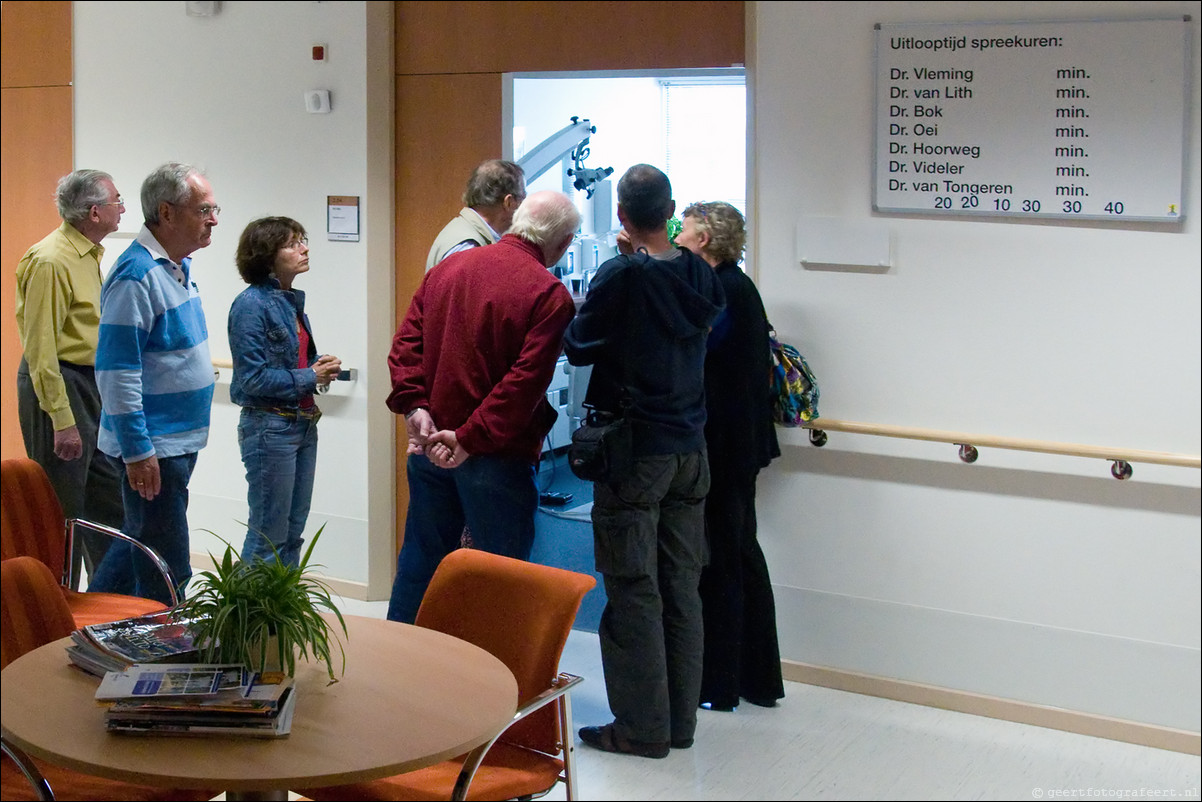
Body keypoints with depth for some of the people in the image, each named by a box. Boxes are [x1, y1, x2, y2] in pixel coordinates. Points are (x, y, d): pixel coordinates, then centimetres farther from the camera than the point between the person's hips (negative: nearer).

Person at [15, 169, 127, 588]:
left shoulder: (89, 254, 12)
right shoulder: (50, 260, -18)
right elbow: (41, 349, -21)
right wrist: (61, 421, -23)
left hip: (92, 384, 10)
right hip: (58, 385, -9)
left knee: (109, 496, 14)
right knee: (61, 509, -1)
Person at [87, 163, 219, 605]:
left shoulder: (179, 266, 11)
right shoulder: (137, 274, -20)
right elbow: (117, 372, -23)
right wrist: (137, 451, -24)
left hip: (179, 441, 10)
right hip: (153, 447, -10)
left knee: (138, 544, 21)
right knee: (166, 569, -2)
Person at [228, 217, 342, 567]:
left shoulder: (291, 301, 11)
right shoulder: (251, 305, -15)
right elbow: (253, 377, -19)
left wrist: (321, 366, 2)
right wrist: (310, 377, -13)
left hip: (303, 425, 9)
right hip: (269, 428, -9)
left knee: (293, 531, 14)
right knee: (269, 534, -1)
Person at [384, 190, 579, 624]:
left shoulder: (447, 267, 6)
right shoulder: (550, 295, -14)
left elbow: (406, 342, 3)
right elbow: (525, 381, -21)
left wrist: (415, 406, -5)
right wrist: (471, 440, -19)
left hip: (430, 445, 6)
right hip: (495, 456, -6)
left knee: (420, 559, 18)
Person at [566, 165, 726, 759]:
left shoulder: (621, 277, -14)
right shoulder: (700, 275, 1)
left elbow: (579, 349, -5)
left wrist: (581, 316, 16)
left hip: (636, 452, -6)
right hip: (690, 449, 6)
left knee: (634, 593, 1)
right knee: (681, 589, 11)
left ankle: (642, 727, 6)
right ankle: (680, 720, 19)